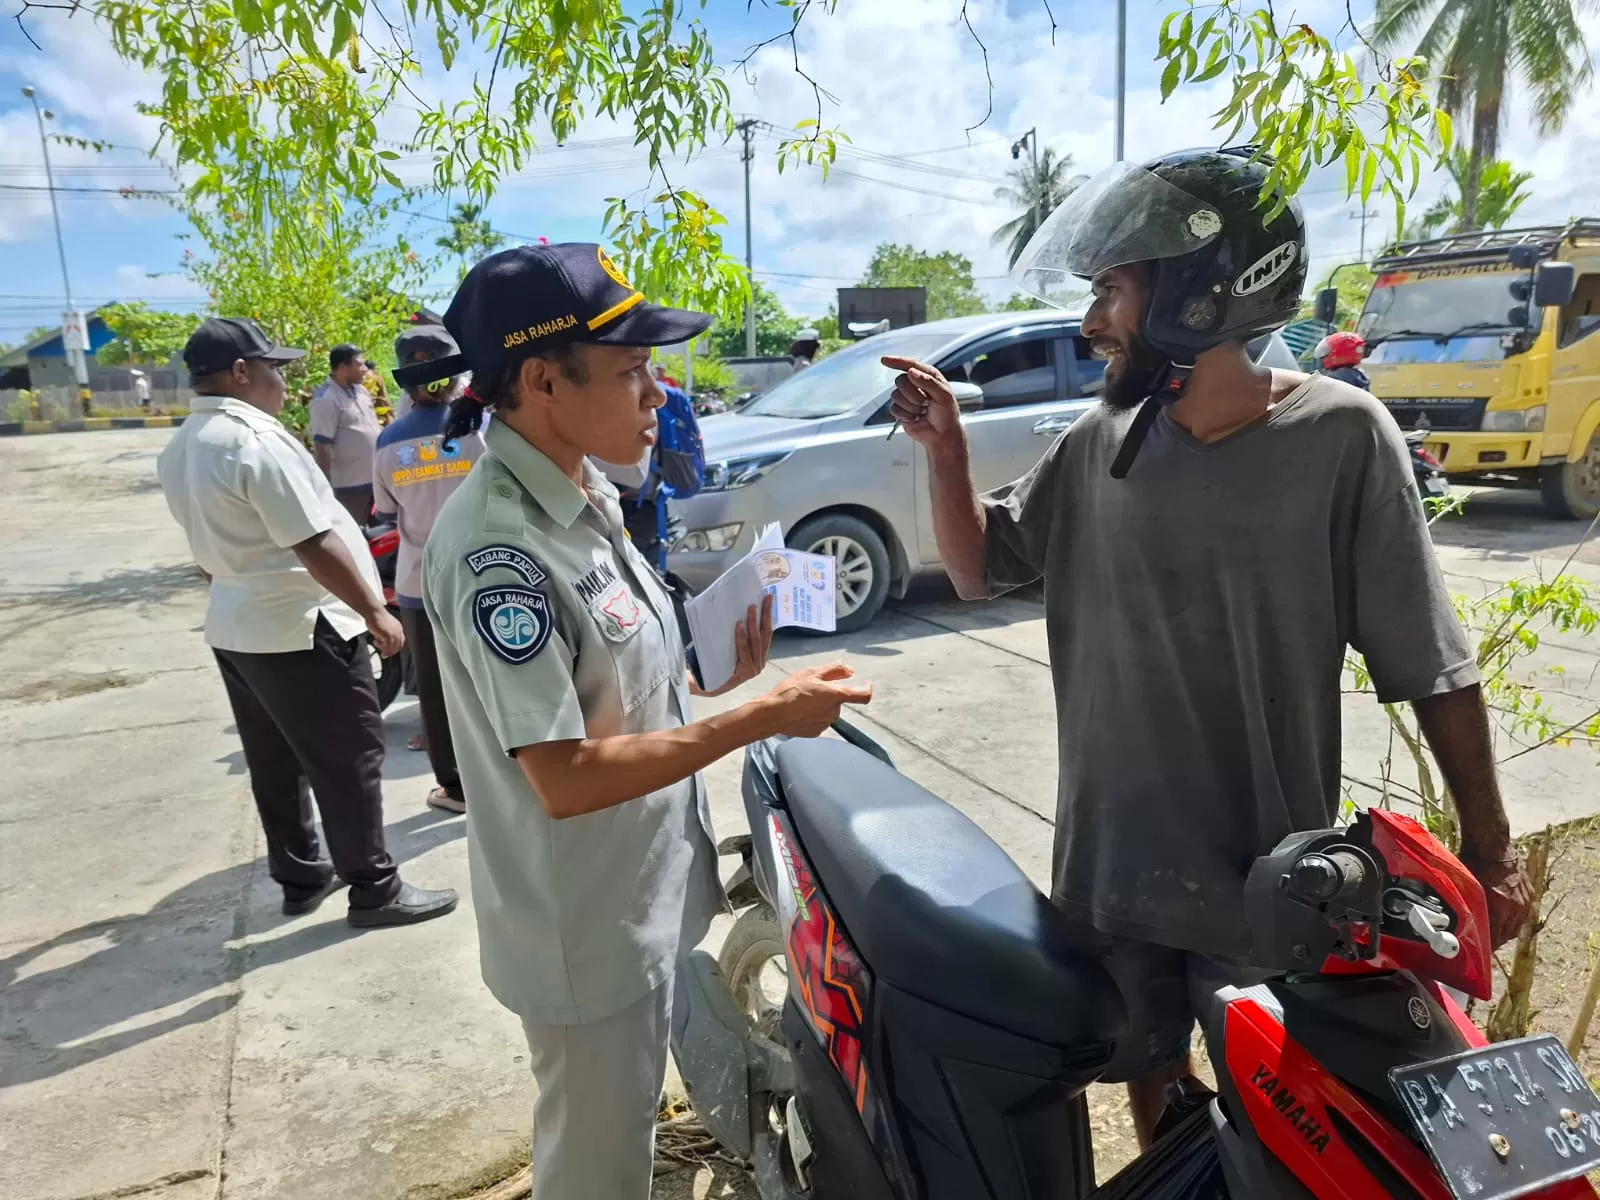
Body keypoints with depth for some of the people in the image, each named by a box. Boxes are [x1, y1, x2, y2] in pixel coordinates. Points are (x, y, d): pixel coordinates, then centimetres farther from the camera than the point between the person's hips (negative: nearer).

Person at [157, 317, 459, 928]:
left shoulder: (179, 449, 8)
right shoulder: (256, 439, -21)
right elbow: (315, 544, -22)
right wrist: (375, 612, -15)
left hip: (234, 625, 10)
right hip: (301, 628, -9)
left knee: (277, 762, 18)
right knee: (348, 761, 1)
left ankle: (300, 875, 31)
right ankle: (374, 889, 11)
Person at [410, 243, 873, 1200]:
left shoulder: (580, 497, 1)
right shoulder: (498, 547, -27)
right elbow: (567, 779, -28)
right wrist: (763, 718, -25)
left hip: (640, 894, 8)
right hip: (586, 926, -8)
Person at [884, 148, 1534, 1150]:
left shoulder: (1341, 436, -13)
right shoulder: (1097, 446, -2)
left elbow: (1432, 665, -8)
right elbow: (979, 569, 8)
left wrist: (1489, 845, -4)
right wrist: (946, 450, -6)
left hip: (1271, 874, -3)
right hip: (1112, 859, 4)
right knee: (1153, 1079, 23)